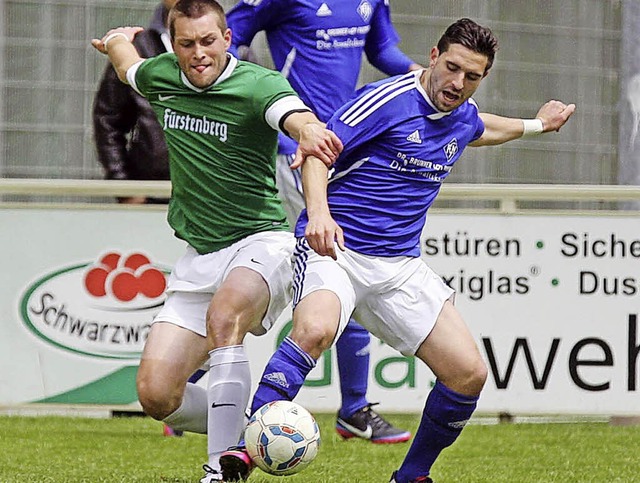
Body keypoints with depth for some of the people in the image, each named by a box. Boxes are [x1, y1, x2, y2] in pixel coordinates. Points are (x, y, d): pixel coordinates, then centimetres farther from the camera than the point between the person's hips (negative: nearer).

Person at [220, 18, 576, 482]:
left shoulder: (464, 114, 10)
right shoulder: (389, 99, -13)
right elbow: (318, 150, -17)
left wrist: (535, 125, 49)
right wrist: (318, 212, -33)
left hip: (400, 265, 7)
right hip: (334, 248, -7)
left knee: (469, 373, -3)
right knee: (314, 329, -37)